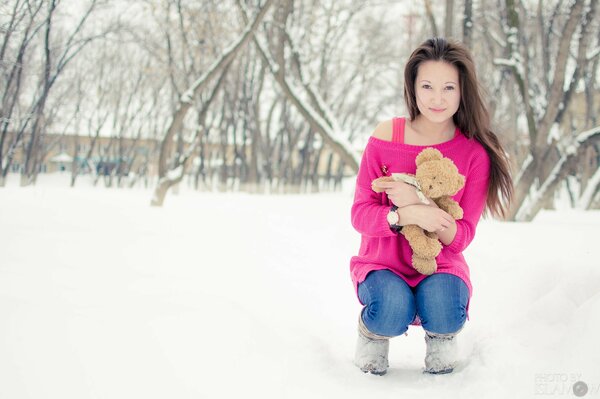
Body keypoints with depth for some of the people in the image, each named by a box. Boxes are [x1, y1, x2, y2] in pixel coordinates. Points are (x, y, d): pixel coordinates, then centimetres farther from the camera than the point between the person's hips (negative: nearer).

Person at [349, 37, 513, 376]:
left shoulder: (475, 154, -9)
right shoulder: (386, 137, -10)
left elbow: (461, 237, -10)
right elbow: (360, 214, -9)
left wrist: (417, 202, -27)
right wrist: (406, 216, -29)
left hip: (440, 265, 1)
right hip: (384, 261, -1)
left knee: (444, 313, -32)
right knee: (393, 311, -33)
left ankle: (441, 333, 7)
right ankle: (373, 329, 5)